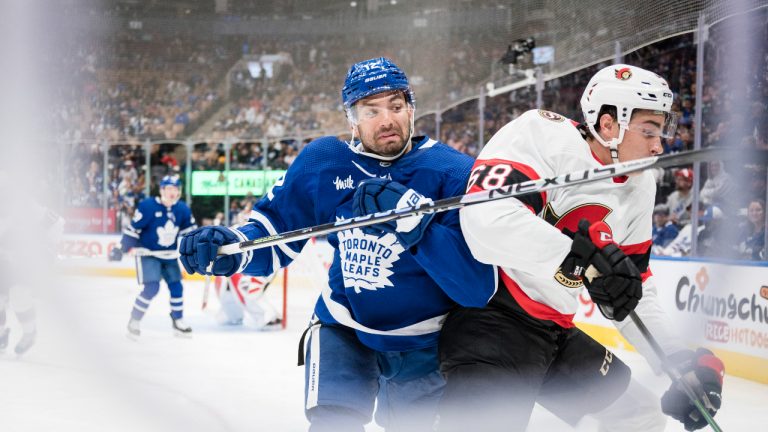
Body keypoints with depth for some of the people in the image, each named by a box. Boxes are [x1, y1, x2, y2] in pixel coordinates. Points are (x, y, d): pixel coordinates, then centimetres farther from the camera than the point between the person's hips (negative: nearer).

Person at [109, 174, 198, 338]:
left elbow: (190, 230, 7)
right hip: (148, 254, -6)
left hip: (169, 255, 6)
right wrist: (121, 249, -14)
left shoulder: (182, 209, -5)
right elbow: (133, 229, -15)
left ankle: (178, 321, 23)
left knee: (176, 286, 6)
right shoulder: (147, 206, -20)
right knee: (152, 288, -17)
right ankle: (134, 321, -1)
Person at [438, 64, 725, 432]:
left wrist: (683, 362, 5)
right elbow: (487, 218, -32)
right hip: (492, 317, -9)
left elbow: (635, 294, 15)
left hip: (557, 332, 9)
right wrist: (584, 256, -38)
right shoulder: (541, 135, -15)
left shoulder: (638, 189, 9)